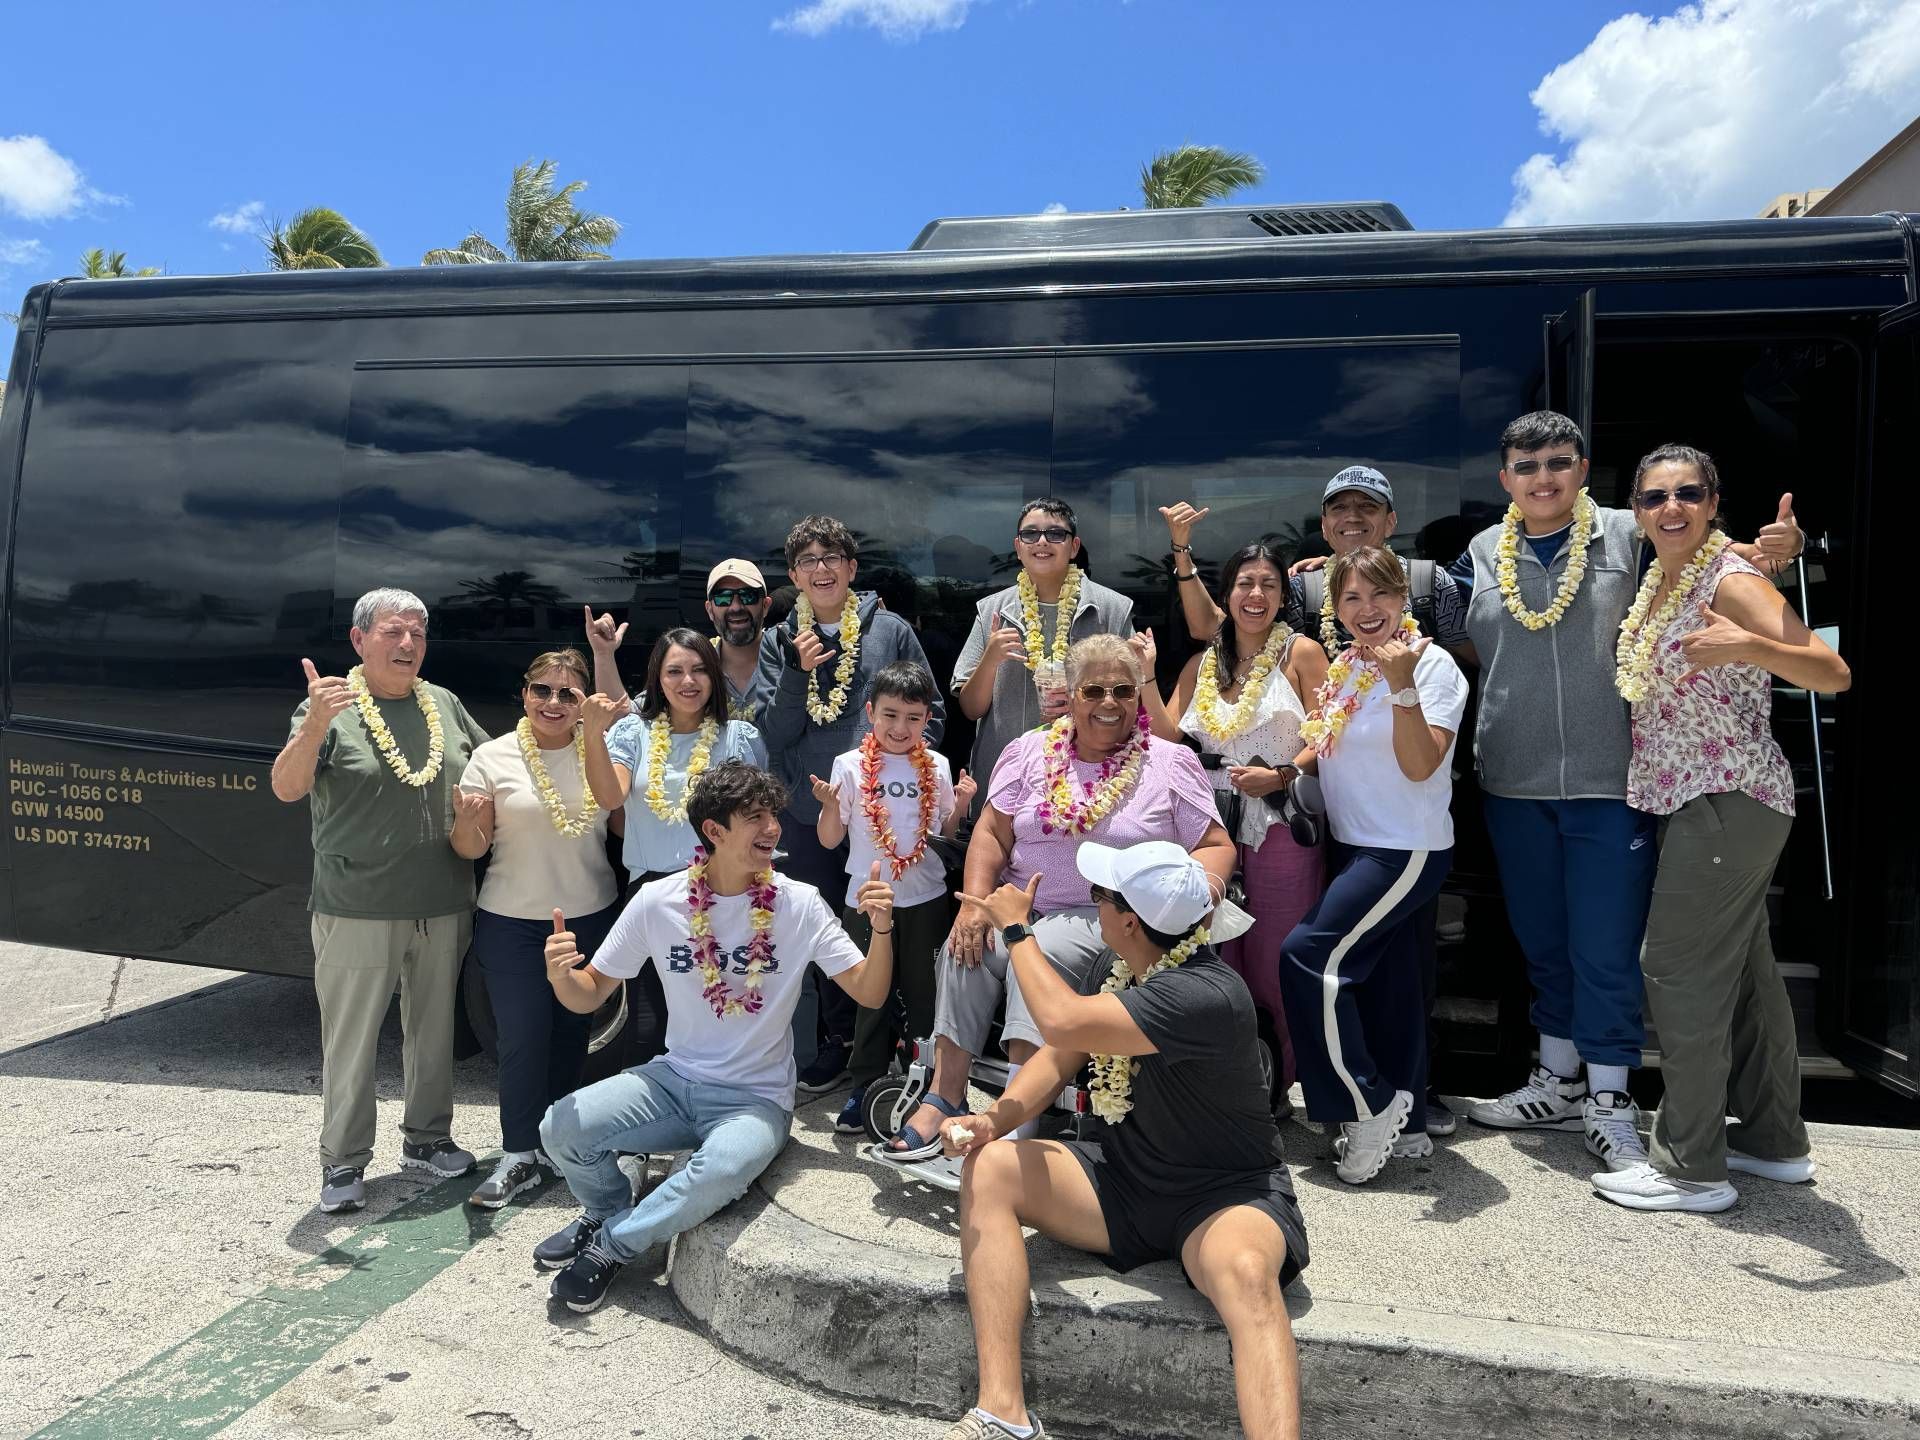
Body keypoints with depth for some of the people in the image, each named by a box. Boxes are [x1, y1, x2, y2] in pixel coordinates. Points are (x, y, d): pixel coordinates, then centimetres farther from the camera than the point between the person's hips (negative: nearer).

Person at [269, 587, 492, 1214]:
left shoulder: (446, 705, 7)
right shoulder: (330, 709, -7)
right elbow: (286, 788, -19)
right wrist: (313, 727, -37)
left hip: (444, 907, 4)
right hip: (358, 911, -4)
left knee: (434, 1028, 16)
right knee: (350, 1040, 5)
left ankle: (427, 1138, 32)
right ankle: (343, 1162, 19)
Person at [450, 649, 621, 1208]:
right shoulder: (492, 757, -5)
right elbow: (470, 849, -5)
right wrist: (465, 822, -27)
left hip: (591, 918, 2)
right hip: (512, 925, -2)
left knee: (571, 1033, 12)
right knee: (523, 1038, -1)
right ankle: (521, 1156, 11)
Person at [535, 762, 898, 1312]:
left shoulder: (800, 904, -11)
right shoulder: (657, 901, -7)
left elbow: (870, 993, -9)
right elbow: (588, 996, 0)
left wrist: (881, 929, -28)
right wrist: (561, 974, -23)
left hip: (755, 1099, -2)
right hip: (673, 1079, 3)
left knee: (723, 1169, -33)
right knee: (562, 1127, -18)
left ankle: (612, 1243, -3)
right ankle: (610, 1210, 17)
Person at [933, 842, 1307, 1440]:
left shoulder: (1208, 995, -28)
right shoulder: (1115, 968, 0)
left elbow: (1063, 1023, -35)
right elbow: (1060, 1057, 7)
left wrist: (1016, 929, -20)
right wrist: (995, 1118, -12)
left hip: (1223, 1195, -7)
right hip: (1120, 1178, 7)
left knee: (1247, 1273, -40)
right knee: (989, 1167, -15)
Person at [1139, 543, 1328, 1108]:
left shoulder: (1300, 652, 1)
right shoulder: (1203, 664, 12)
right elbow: (1168, 738, 3)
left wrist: (1280, 776, -18)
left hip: (1281, 832, -4)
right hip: (1215, 828, 4)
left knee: (1274, 966, 1)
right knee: (1220, 962, 9)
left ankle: (1279, 1082, 17)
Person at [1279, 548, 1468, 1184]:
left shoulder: (1431, 664, -12)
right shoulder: (1343, 667, 10)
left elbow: (1420, 765, -23)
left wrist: (1401, 683, -31)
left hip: (1407, 849, -8)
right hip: (1357, 847, 8)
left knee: (1308, 954, -15)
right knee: (1384, 984, 13)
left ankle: (1370, 1107, -1)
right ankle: (1406, 1126, 25)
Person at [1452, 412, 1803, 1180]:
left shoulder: (1630, 537, -2)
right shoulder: (1482, 555, 5)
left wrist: (1769, 554, -18)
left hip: (1609, 783, -3)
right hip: (1513, 787, 3)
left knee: (1606, 949, 1)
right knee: (1541, 941, 15)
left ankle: (1608, 1102, 17)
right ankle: (1558, 1081, 31)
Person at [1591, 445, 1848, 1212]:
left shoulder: (1731, 580, -15)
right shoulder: (1656, 580, 9)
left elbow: (1833, 673, -25)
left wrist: (1750, 647, -42)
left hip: (1729, 800, -9)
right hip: (1699, 802, 9)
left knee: (1680, 971, -5)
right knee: (1743, 970, 17)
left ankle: (1692, 1168, 7)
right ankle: (1774, 1141, 31)